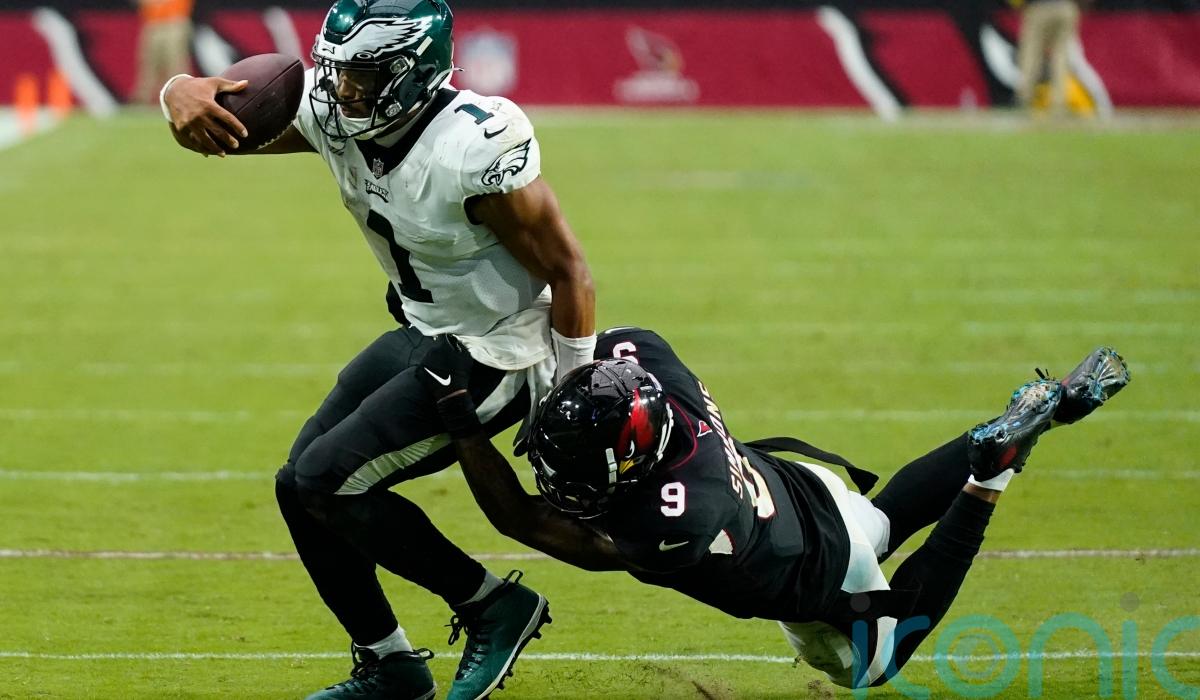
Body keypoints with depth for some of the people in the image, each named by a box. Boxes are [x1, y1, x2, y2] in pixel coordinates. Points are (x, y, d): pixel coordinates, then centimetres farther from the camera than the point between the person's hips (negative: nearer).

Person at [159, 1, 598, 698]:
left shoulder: (476, 147, -30)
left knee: (328, 481, -14)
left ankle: (495, 607, 1)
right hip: (423, 334, 8)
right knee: (300, 488, 6)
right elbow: (225, 116, -4)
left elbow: (568, 272, -23)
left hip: (495, 354, -8)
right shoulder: (335, 116, -9)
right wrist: (186, 95, -29)